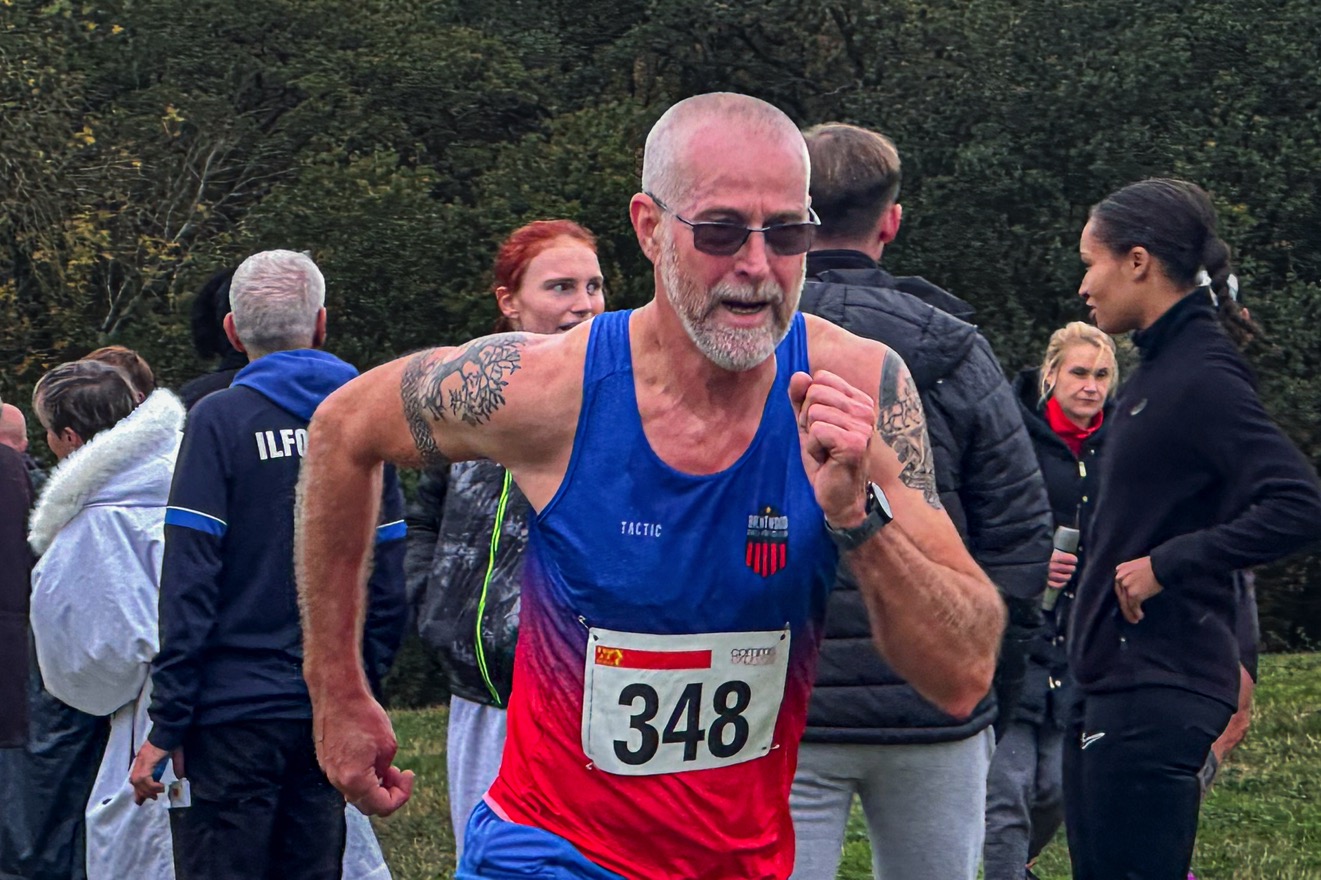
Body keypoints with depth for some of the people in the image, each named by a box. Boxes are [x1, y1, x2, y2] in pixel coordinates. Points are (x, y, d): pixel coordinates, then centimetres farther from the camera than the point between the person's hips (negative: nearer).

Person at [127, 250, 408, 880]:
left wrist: (167, 724, -9)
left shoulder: (219, 420, -8)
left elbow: (189, 584, -11)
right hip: (332, 713, 5)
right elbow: (390, 585, 7)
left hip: (237, 712, -5)